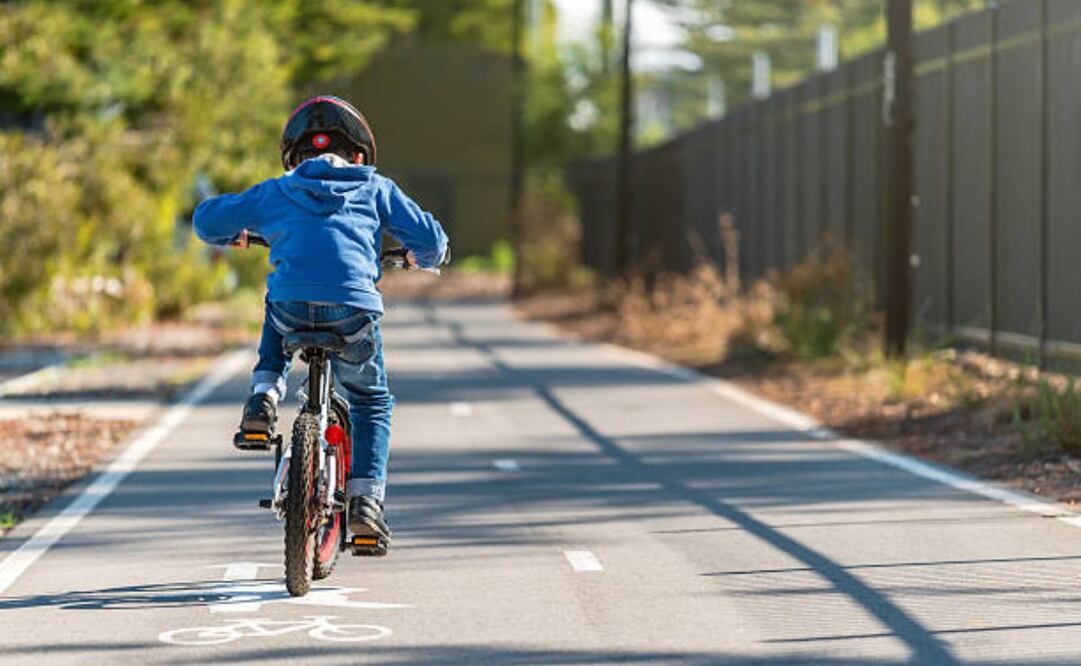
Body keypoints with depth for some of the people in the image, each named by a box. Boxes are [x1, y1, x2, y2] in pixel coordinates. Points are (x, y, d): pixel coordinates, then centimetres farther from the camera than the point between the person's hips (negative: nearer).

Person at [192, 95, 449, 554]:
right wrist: (422, 258, 41)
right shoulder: (375, 189, 19)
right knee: (371, 403, 22)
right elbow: (430, 238, 17)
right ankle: (365, 501, 8)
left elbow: (207, 219, 27)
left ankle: (263, 399, 20)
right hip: (353, 311, -1)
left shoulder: (275, 193, 21)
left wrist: (233, 236, 50)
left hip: (291, 309, 1)